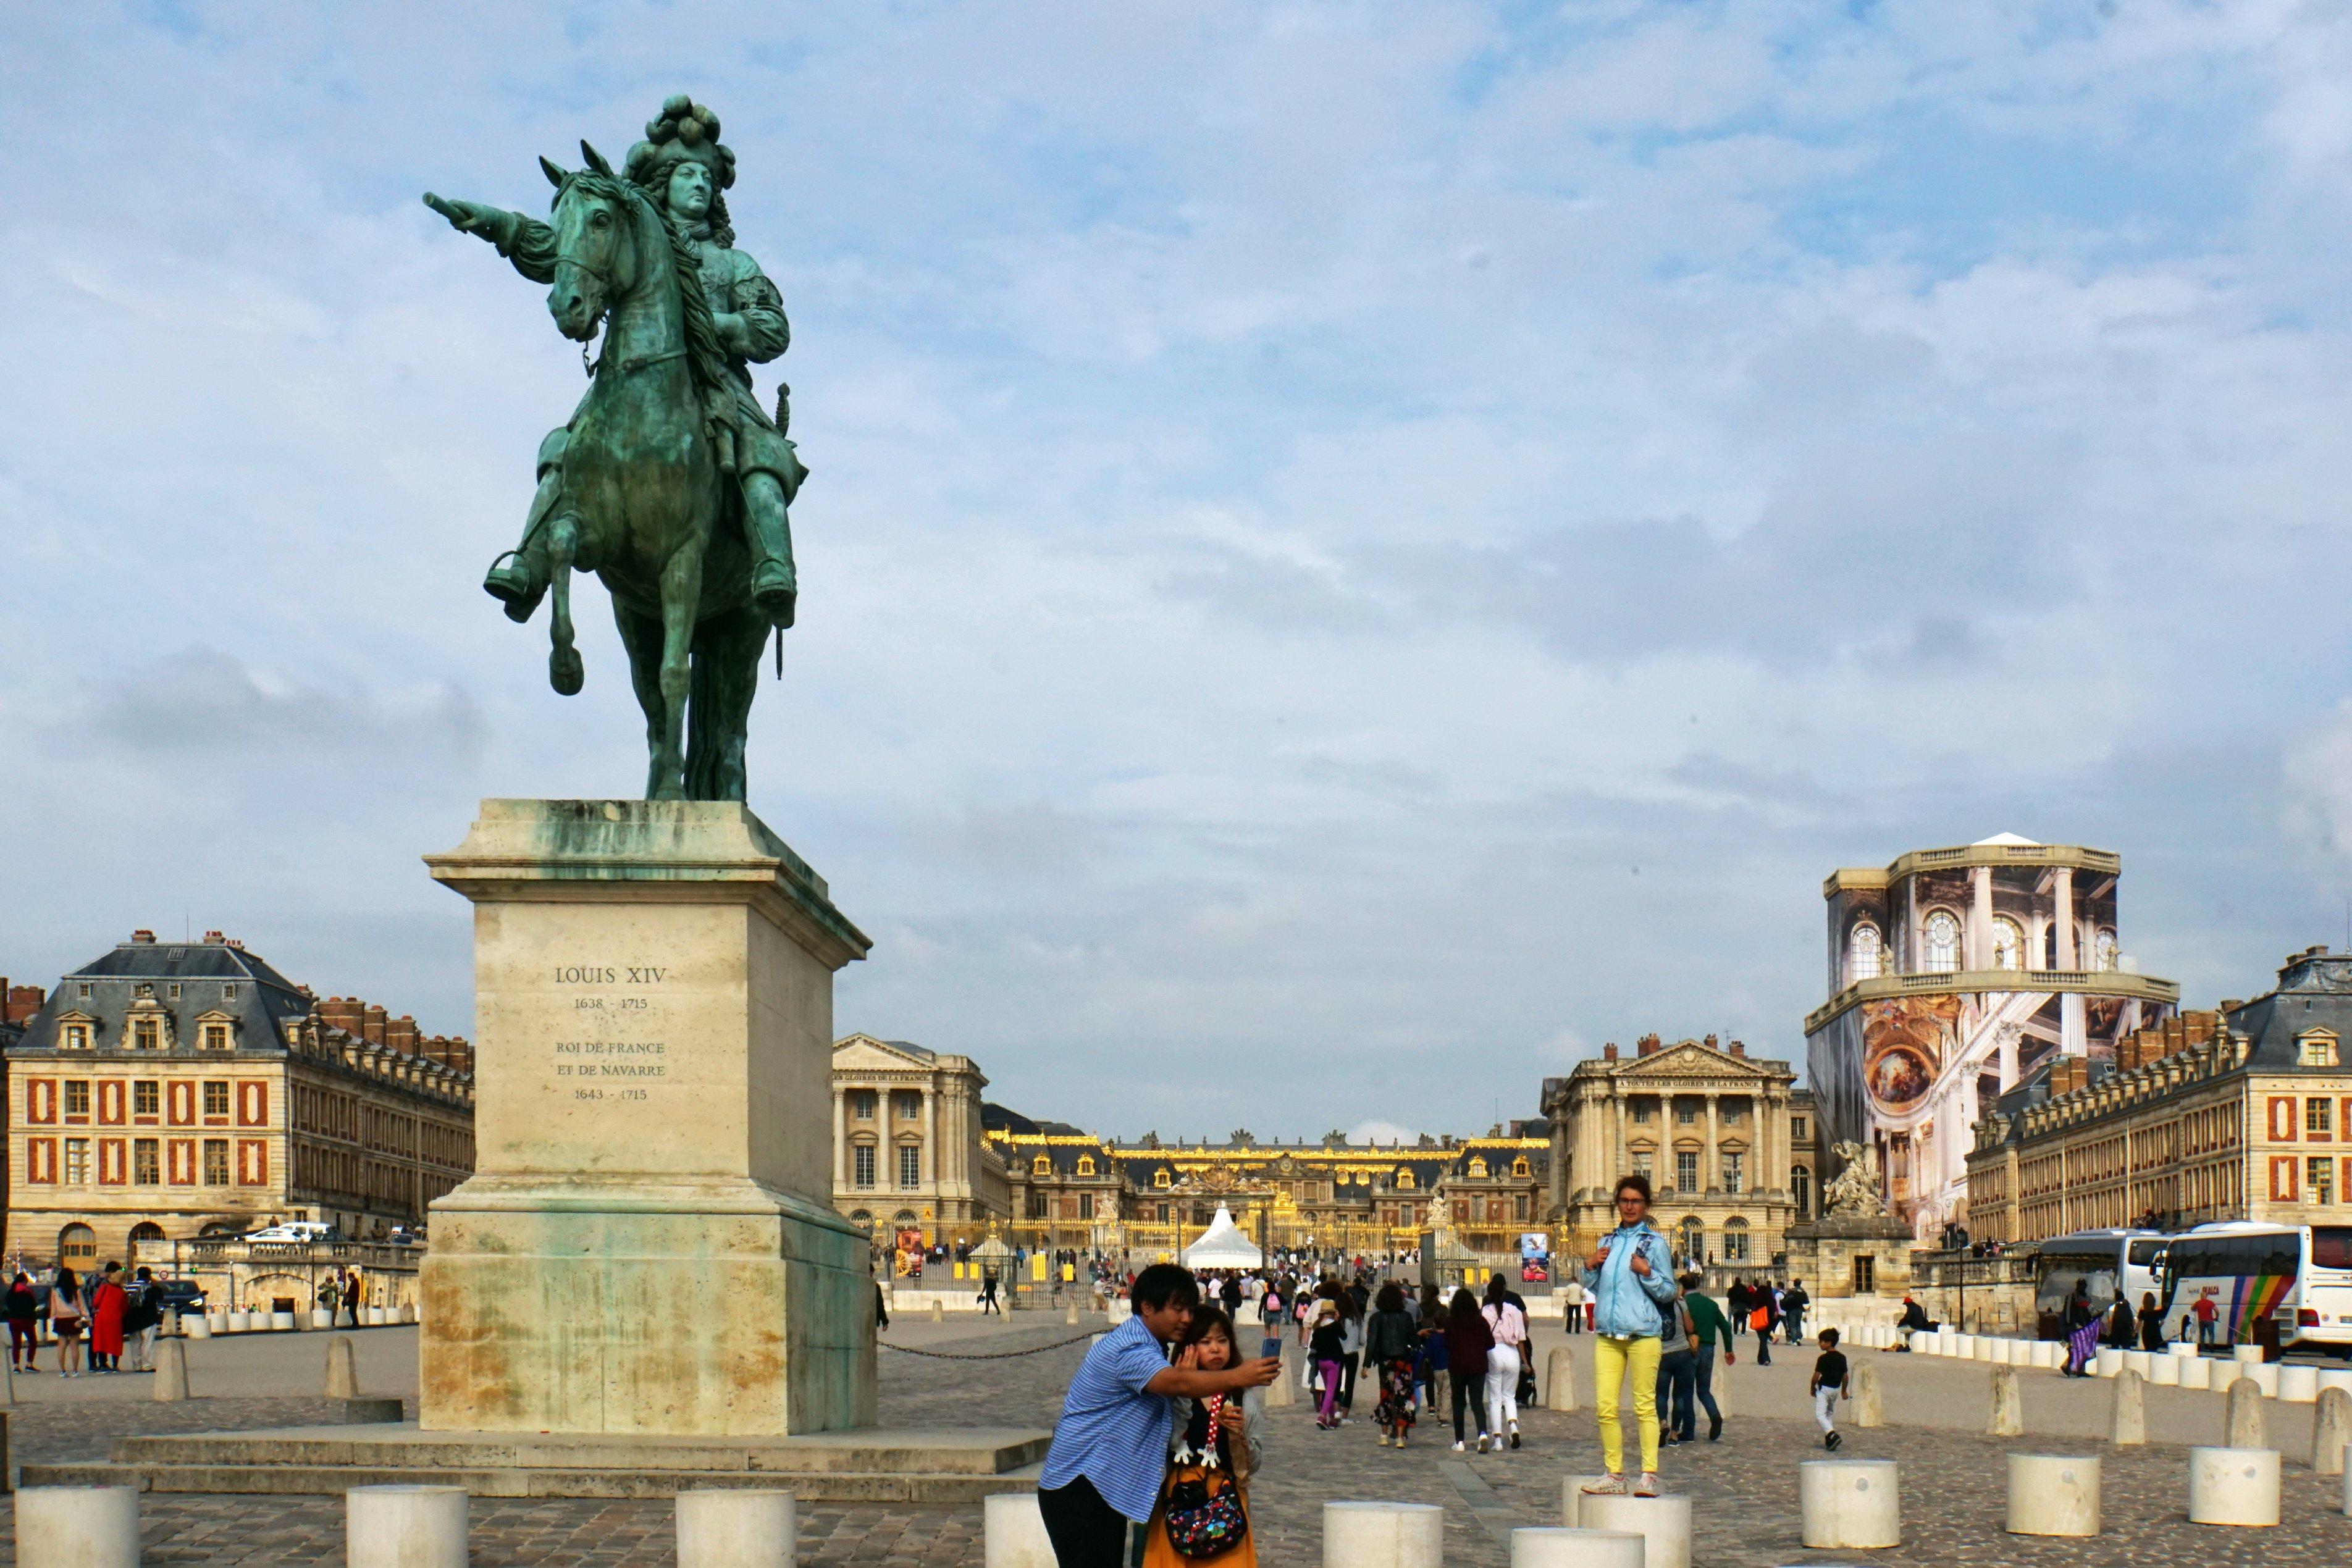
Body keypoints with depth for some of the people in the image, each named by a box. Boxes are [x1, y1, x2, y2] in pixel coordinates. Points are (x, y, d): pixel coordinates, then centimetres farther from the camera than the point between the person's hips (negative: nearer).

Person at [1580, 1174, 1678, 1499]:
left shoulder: (1655, 1242, 3)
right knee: (1605, 1407, 1)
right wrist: (1589, 1267, 6)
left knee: (1645, 1405, -5)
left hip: (1643, 1334, -5)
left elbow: (1668, 1292, 1)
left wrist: (1647, 1273, -14)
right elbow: (1594, 1287, 24)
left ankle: (1649, 1475, -2)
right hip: (1608, 1334, 5)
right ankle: (1614, 1475, 8)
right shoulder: (1607, 1242, 17)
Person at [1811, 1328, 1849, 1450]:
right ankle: (1828, 1440, 25)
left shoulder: (1824, 1359, -17)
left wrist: (1813, 1388, 1)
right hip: (1836, 1389, 7)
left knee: (1820, 1415, -8)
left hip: (1824, 1388, -7)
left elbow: (1816, 1376, -16)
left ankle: (1832, 1435, -29)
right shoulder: (1842, 1358, 3)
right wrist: (1844, 1391, 21)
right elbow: (1845, 1376, 9)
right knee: (1830, 1413, 23)